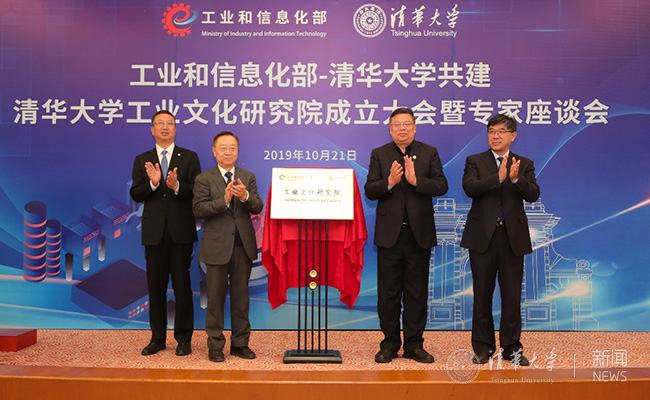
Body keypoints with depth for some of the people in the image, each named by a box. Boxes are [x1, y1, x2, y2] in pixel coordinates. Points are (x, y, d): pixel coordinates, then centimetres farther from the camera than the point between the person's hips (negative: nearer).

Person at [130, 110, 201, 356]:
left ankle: (183, 339, 13)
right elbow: (135, 195, 2)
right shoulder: (142, 160, 11)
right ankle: (157, 338, 20)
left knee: (182, 285, 2)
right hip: (154, 232, 2)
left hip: (181, 231, -2)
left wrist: (177, 186, -21)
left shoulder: (189, 158, 5)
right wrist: (152, 183, -17)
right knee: (156, 287, 8)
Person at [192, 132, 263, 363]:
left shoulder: (248, 177, 9)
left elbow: (258, 208, -1)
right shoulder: (204, 179, 0)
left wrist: (245, 196, -21)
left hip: (243, 245, 3)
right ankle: (215, 346, 17)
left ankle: (240, 343, 22)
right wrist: (223, 200, -24)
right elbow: (199, 209, -11)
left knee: (241, 297, 10)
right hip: (217, 246, -3)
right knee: (216, 298, 5)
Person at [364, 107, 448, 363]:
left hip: (419, 233, 0)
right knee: (388, 292, 6)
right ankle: (390, 344, 18)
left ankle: (414, 344, 19)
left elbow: (442, 186, -5)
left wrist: (416, 180, -20)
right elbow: (369, 191, -2)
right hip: (389, 233, 0)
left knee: (417, 292, 7)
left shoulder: (429, 153, 6)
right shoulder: (379, 154, 6)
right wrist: (389, 182, -20)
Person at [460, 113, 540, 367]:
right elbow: (469, 188, -14)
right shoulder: (475, 161, 5)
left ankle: (511, 347, 20)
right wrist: (498, 177, -25)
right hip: (483, 236, -1)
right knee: (482, 295, 7)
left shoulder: (524, 164, 9)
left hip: (513, 237, 1)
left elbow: (533, 195, -7)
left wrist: (516, 178, -25)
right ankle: (483, 347, 20)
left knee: (512, 295, 6)